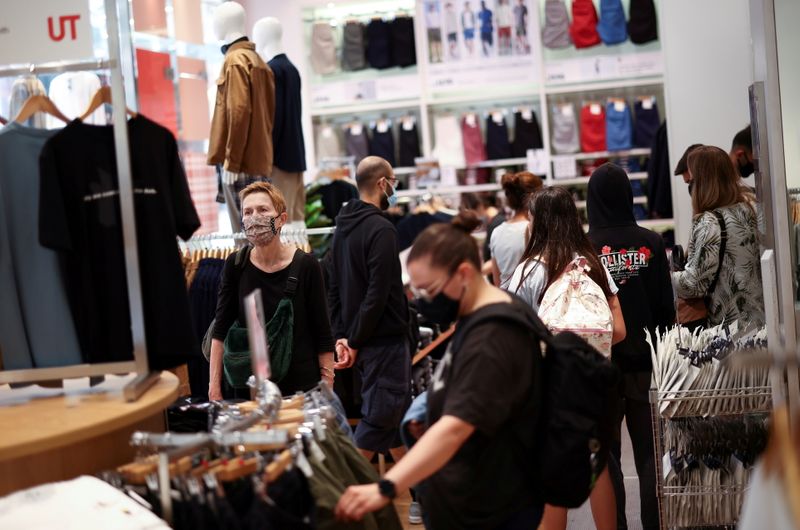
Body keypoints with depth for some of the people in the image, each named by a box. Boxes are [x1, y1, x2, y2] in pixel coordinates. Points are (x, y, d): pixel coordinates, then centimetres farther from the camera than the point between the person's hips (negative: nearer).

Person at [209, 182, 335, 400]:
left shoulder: (305, 265, -6)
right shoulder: (236, 265, -1)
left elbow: (323, 335, -2)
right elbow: (220, 331, 2)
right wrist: (214, 388, -3)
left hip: (302, 385, -1)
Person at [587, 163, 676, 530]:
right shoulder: (650, 242, -4)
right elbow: (666, 305, 0)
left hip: (601, 363, -2)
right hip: (646, 360, 2)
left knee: (605, 455, 9)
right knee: (649, 452, 10)